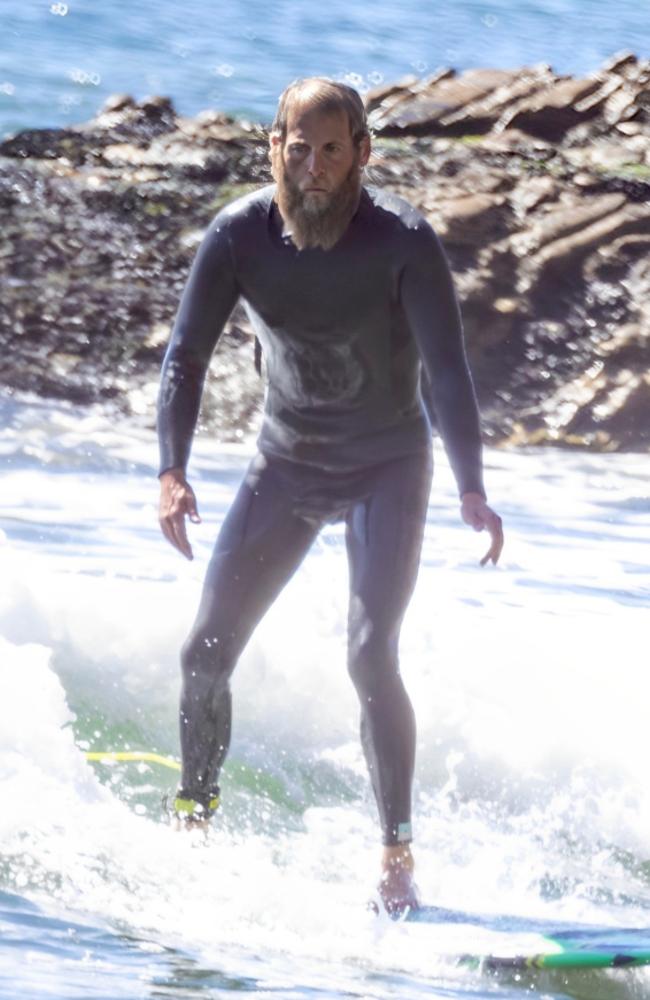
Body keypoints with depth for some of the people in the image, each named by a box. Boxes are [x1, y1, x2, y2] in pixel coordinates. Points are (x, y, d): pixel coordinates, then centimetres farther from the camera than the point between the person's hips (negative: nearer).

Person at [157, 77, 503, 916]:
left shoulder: (403, 241, -23)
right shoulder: (240, 235, -15)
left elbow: (446, 367, -28)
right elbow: (186, 357, -15)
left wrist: (470, 489, -41)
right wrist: (171, 474, -30)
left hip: (387, 468, -3)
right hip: (286, 463, 3)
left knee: (370, 656, -19)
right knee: (206, 652, 1)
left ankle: (397, 859, -11)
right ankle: (194, 812, 25)